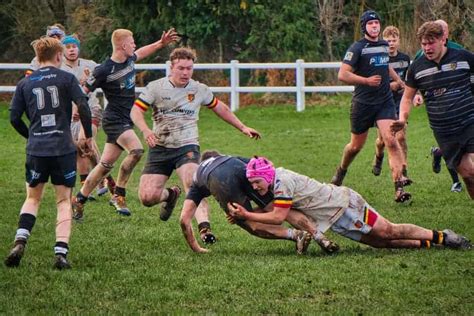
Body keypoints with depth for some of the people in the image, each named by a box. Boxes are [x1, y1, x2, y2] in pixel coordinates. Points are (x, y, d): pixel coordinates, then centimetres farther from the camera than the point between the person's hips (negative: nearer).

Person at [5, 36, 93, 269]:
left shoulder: (25, 83, 7)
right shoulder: (66, 78, 0)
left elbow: (14, 118, 7)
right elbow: (83, 107, -9)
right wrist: (88, 136, 4)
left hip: (36, 150, 2)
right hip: (63, 149, -2)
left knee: (32, 198, 17)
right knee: (64, 201, 7)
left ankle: (20, 241, -4)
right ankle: (61, 253, -5)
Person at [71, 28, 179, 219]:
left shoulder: (129, 60, 7)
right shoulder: (104, 70, -16)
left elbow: (140, 53, 31)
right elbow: (84, 92, -9)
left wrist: (161, 43, 32)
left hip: (126, 120, 8)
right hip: (114, 120, -8)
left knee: (106, 164, 7)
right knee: (136, 150, -27)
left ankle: (79, 200, 15)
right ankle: (118, 195, -15)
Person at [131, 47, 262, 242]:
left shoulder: (200, 90, 4)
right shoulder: (156, 87, -1)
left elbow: (220, 108, 21)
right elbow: (136, 111, -4)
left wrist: (242, 127, 22)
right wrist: (146, 131, -24)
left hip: (187, 147, -1)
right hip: (159, 148, 1)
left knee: (192, 183, -30)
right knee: (147, 197, -7)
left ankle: (204, 227, -39)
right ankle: (170, 195, 27)